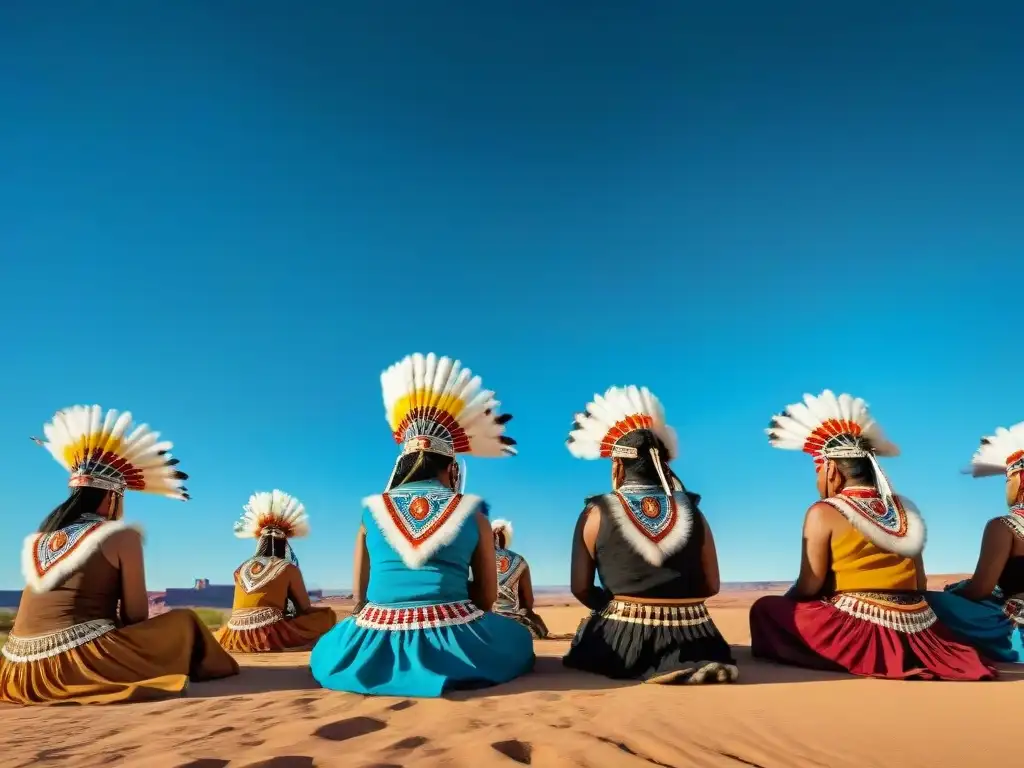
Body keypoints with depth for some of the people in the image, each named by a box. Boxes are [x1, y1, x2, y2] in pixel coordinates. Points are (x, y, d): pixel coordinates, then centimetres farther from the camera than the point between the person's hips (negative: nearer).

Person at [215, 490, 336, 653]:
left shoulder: (241, 569, 17)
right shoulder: (288, 568, 4)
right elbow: (305, 608, 11)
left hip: (235, 639, 5)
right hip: (271, 634, -4)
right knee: (328, 615, 10)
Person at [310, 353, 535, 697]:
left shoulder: (372, 510, 5)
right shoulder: (472, 512, 2)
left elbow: (360, 597, 10)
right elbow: (487, 599, 7)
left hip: (375, 650, 2)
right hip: (452, 644, -1)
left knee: (326, 651, 34)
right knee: (517, 638, 27)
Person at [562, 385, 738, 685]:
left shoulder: (596, 514, -5)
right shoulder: (691, 511, 2)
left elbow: (581, 590, -2)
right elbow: (711, 586, 6)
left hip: (623, 644, -3)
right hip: (691, 639, 3)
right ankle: (683, 664, 5)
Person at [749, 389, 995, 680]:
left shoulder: (824, 513, -9)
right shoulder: (903, 508, 9)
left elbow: (808, 588, -7)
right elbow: (920, 585, 14)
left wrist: (783, 606, 11)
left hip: (862, 632, -7)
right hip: (916, 634, 7)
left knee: (765, 610, 2)